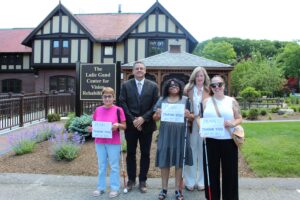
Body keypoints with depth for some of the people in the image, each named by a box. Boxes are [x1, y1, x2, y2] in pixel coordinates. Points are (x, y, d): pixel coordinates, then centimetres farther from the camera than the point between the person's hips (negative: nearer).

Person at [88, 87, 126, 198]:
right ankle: (101, 187, 27)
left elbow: (124, 126, -3)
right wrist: (91, 129, -9)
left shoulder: (118, 110, -6)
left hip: (114, 143, -3)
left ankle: (115, 188, 19)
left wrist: (118, 125, -22)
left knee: (114, 166, 6)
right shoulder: (98, 110, 4)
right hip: (99, 142, 4)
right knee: (101, 165, 14)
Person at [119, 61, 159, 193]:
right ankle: (131, 179, 24)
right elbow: (122, 104, -3)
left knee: (145, 154, 7)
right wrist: (133, 120, -12)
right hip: (131, 125, 0)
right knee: (131, 153, 10)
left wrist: (143, 118, -14)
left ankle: (142, 181, 21)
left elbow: (155, 105, -3)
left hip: (146, 125, 0)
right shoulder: (126, 85, 2)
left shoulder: (153, 86, 1)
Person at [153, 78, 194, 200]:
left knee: (179, 161, 5)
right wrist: (158, 115, -14)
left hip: (180, 135, -1)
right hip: (165, 134, 1)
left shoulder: (185, 100, 7)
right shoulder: (162, 100, 9)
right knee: (164, 161, 3)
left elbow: (192, 118, 5)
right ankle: (164, 189, 17)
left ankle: (178, 190, 17)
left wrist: (188, 115, -17)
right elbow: (155, 118, 8)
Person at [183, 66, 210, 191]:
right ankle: (190, 181, 18)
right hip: (191, 124, 0)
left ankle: (201, 181, 21)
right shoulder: (188, 89, 4)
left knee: (202, 152, 7)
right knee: (191, 152, 5)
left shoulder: (208, 91, 5)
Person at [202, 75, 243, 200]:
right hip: (210, 141, 1)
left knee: (229, 170, 6)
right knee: (211, 170, 7)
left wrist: (233, 123, -14)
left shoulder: (231, 101, 4)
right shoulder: (206, 101, 7)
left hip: (229, 141, 0)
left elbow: (239, 118, 7)